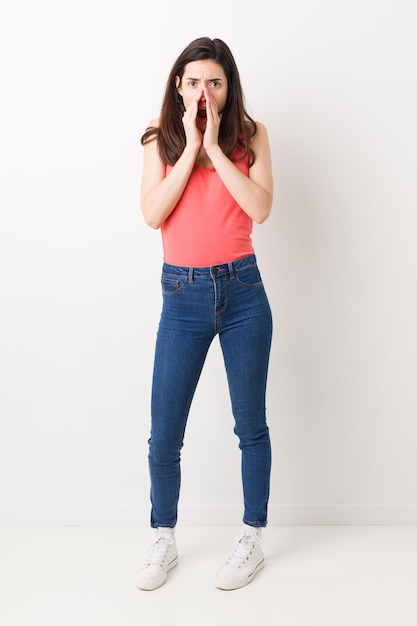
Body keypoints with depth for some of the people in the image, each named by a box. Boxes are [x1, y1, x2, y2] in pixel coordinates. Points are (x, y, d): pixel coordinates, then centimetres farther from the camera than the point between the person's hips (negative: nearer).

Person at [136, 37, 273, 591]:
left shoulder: (250, 137, 1)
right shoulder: (160, 141, 4)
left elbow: (260, 208, -13)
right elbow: (153, 214, -10)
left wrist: (215, 146, -15)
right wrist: (189, 146, -12)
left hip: (242, 292, 0)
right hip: (183, 296, 1)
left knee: (251, 425, 10)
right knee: (164, 435, 5)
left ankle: (252, 539, 29)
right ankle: (164, 543, 27)